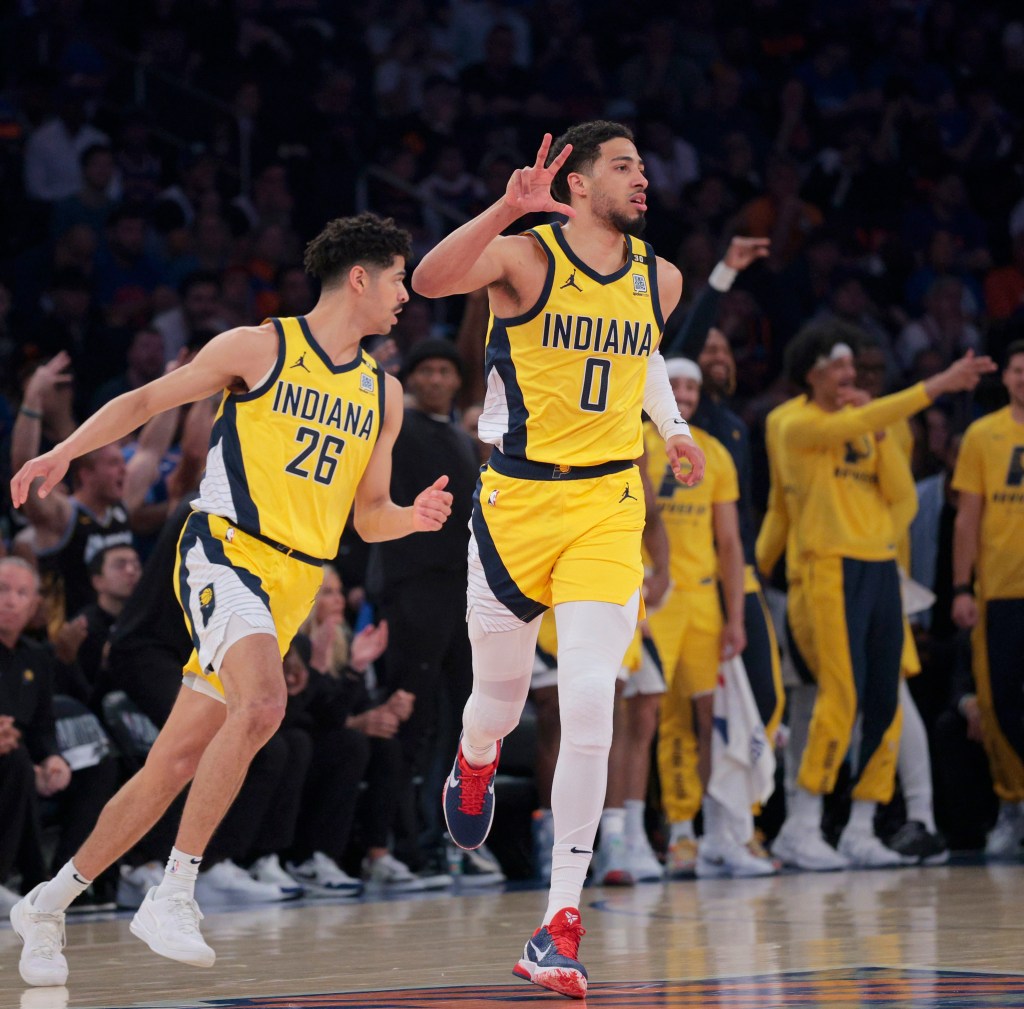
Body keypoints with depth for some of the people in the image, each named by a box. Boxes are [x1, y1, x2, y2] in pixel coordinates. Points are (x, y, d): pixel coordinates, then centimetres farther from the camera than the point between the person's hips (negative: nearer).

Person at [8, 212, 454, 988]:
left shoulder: (382, 395, 15)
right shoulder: (259, 349, -2)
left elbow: (369, 516, 19)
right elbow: (148, 400, 2)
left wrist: (413, 517, -3)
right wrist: (66, 451, -11)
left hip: (292, 587, 6)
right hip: (226, 552, -6)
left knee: (177, 763, 6)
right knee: (264, 702, -32)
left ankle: (51, 902, 20)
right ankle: (173, 892, -26)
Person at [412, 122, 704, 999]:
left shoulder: (659, 280, 7)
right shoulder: (524, 257, -9)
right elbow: (429, 280, -29)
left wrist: (672, 425, 15)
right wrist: (508, 208, -40)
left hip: (607, 508, 2)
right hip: (518, 500, -2)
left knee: (589, 709, -14)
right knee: (503, 691, 14)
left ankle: (560, 926, -10)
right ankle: (475, 762, 56)